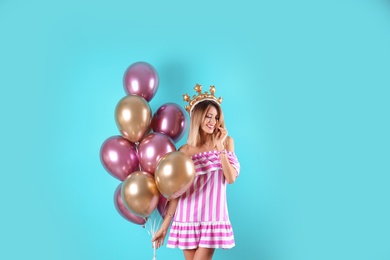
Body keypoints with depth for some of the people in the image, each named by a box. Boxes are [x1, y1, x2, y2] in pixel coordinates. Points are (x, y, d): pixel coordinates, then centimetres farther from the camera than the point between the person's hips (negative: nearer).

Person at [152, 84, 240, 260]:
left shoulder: (226, 142, 2)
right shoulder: (185, 151, -1)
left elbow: (231, 178, -5)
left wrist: (220, 147, -13)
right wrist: (165, 226, 1)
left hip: (213, 217, 0)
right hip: (188, 218, 1)